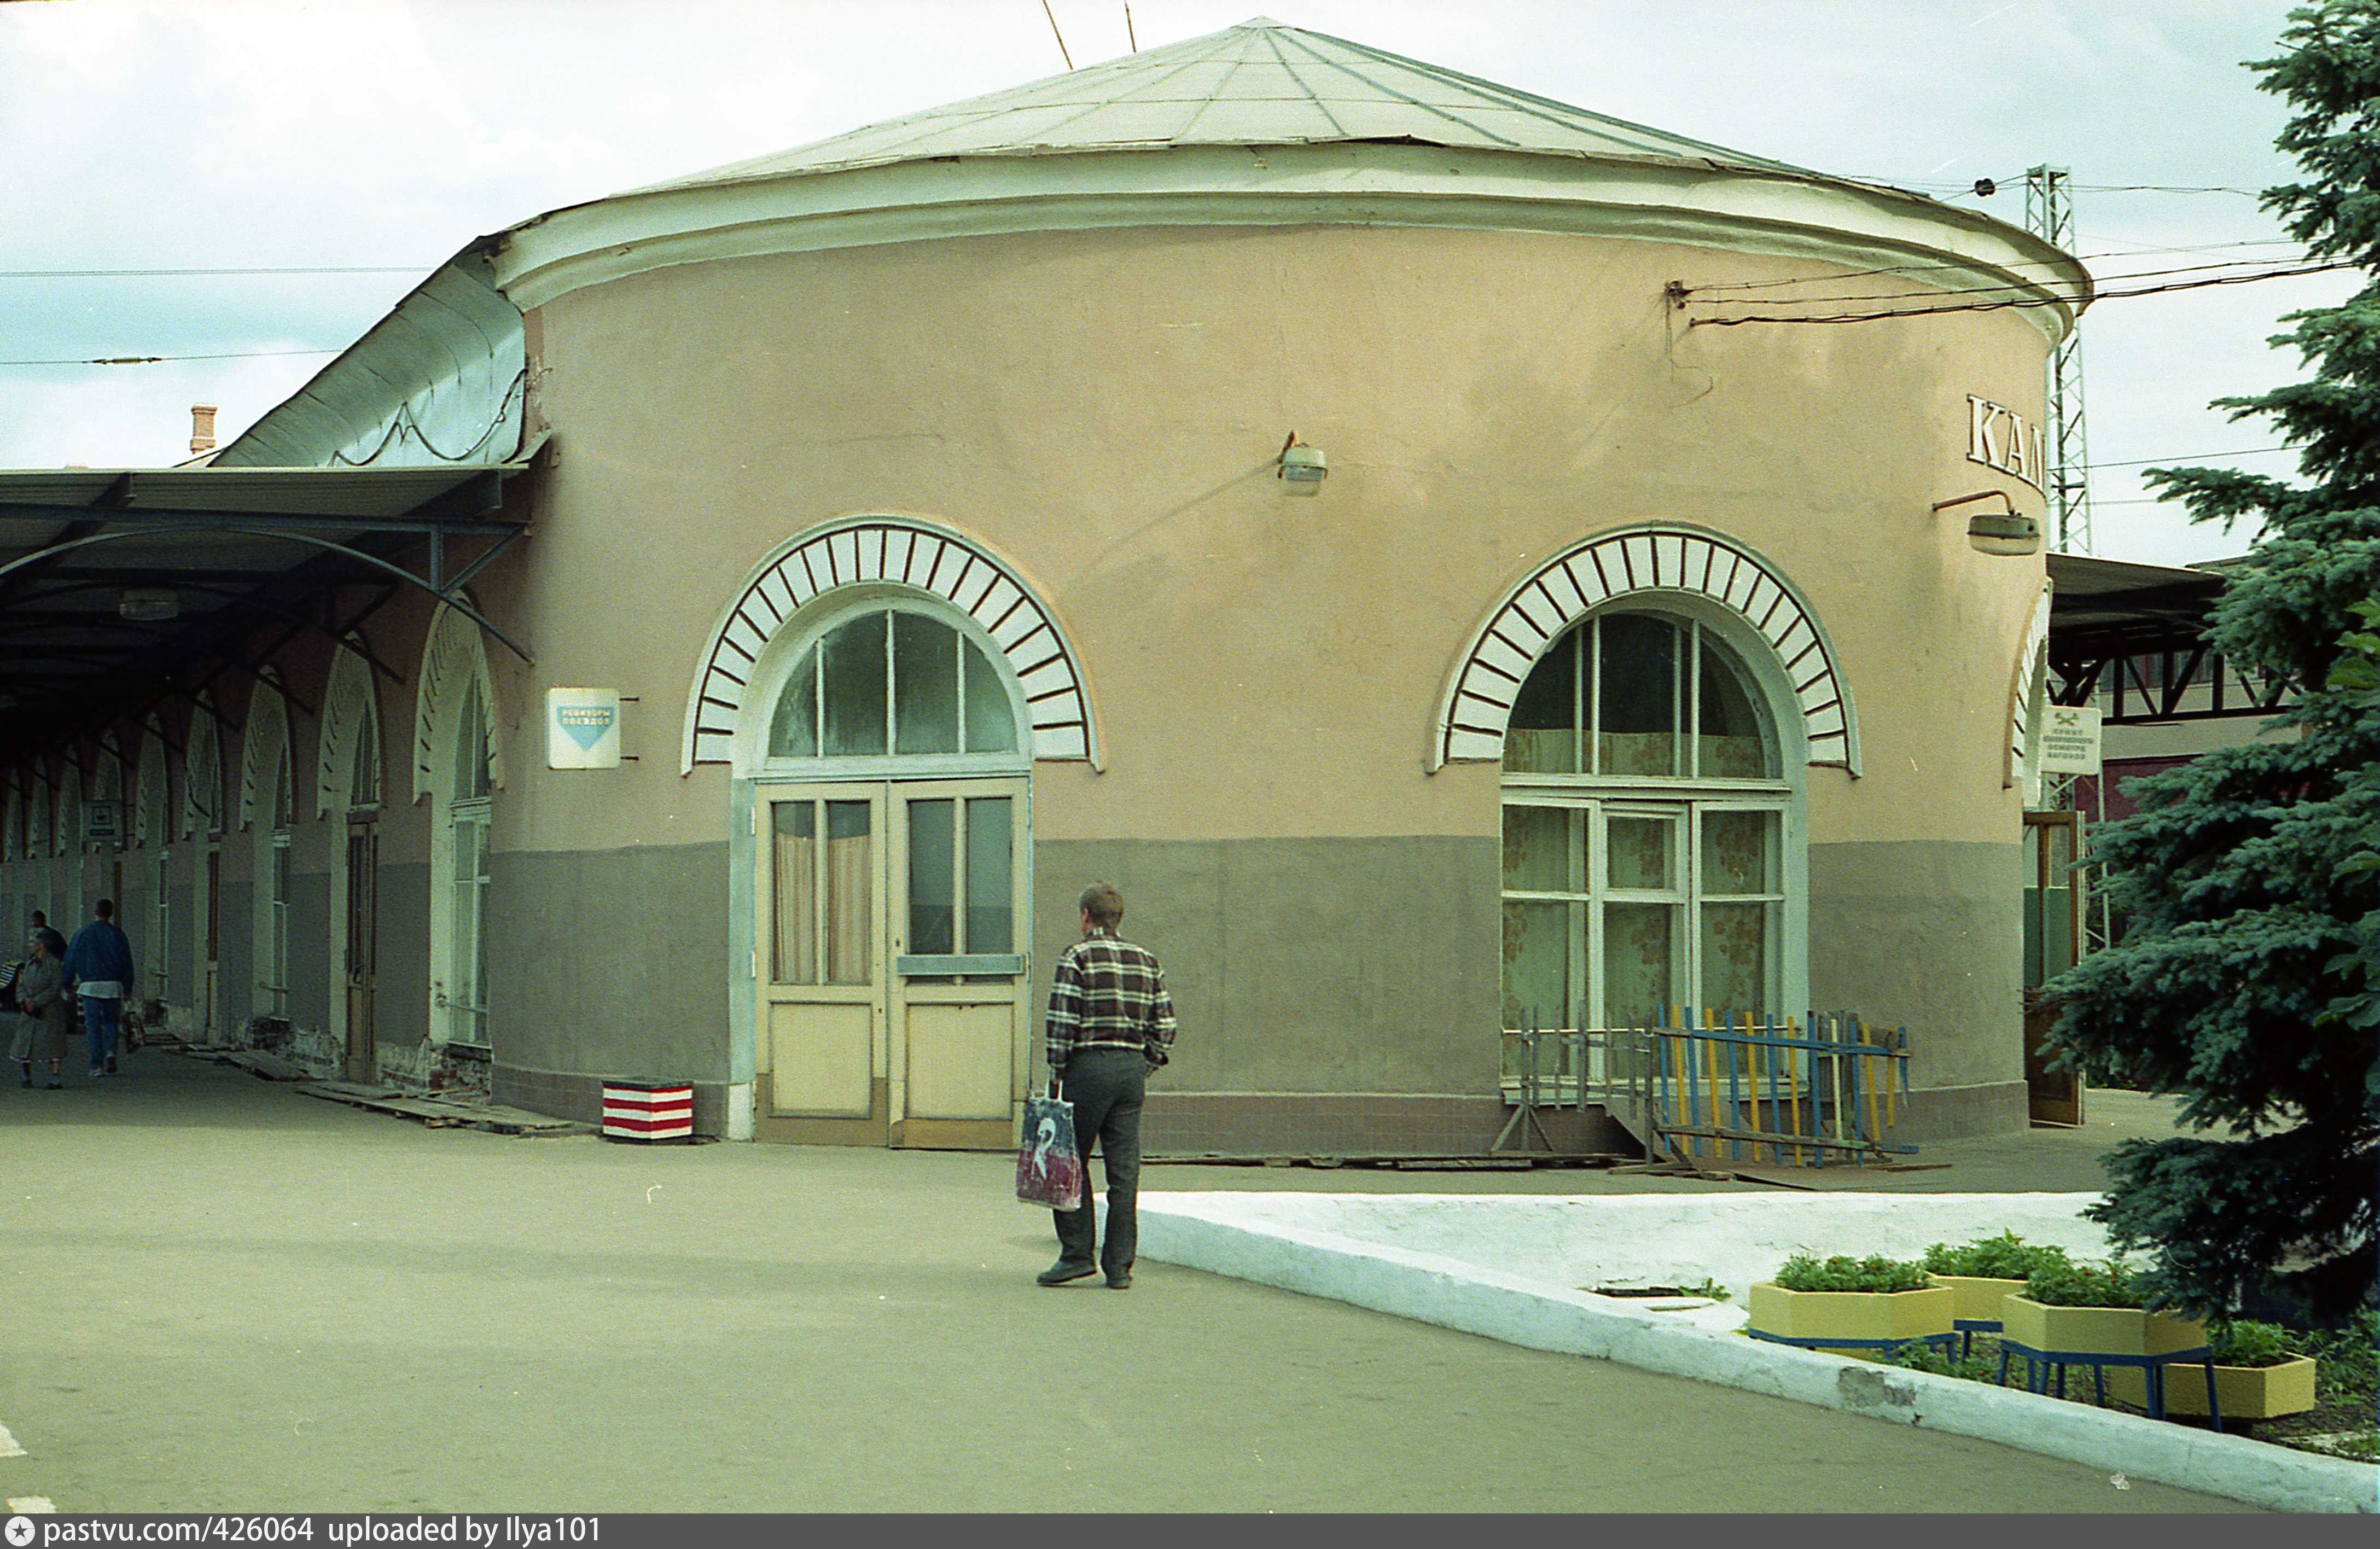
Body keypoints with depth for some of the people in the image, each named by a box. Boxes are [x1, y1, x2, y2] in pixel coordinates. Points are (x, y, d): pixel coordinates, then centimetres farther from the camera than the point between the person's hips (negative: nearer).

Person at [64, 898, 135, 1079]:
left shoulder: (82, 934, 3)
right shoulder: (117, 934, 3)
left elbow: (70, 961, 6)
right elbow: (127, 962, 4)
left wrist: (67, 985, 15)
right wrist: (128, 988, 10)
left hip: (90, 986, -1)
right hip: (113, 985, 1)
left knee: (93, 1026, 3)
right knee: (111, 1023, 13)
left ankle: (97, 1065, -2)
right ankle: (111, 1053, -10)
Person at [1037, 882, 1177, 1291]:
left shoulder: (1077, 957, -5)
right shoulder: (1147, 961, 12)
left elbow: (1060, 1023, -11)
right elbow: (1165, 1027, 11)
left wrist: (1057, 1074, -5)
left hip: (1088, 1067, -5)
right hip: (1133, 1067, 5)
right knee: (1124, 1171, 4)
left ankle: (1077, 1253, 3)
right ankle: (1119, 1267, 4)